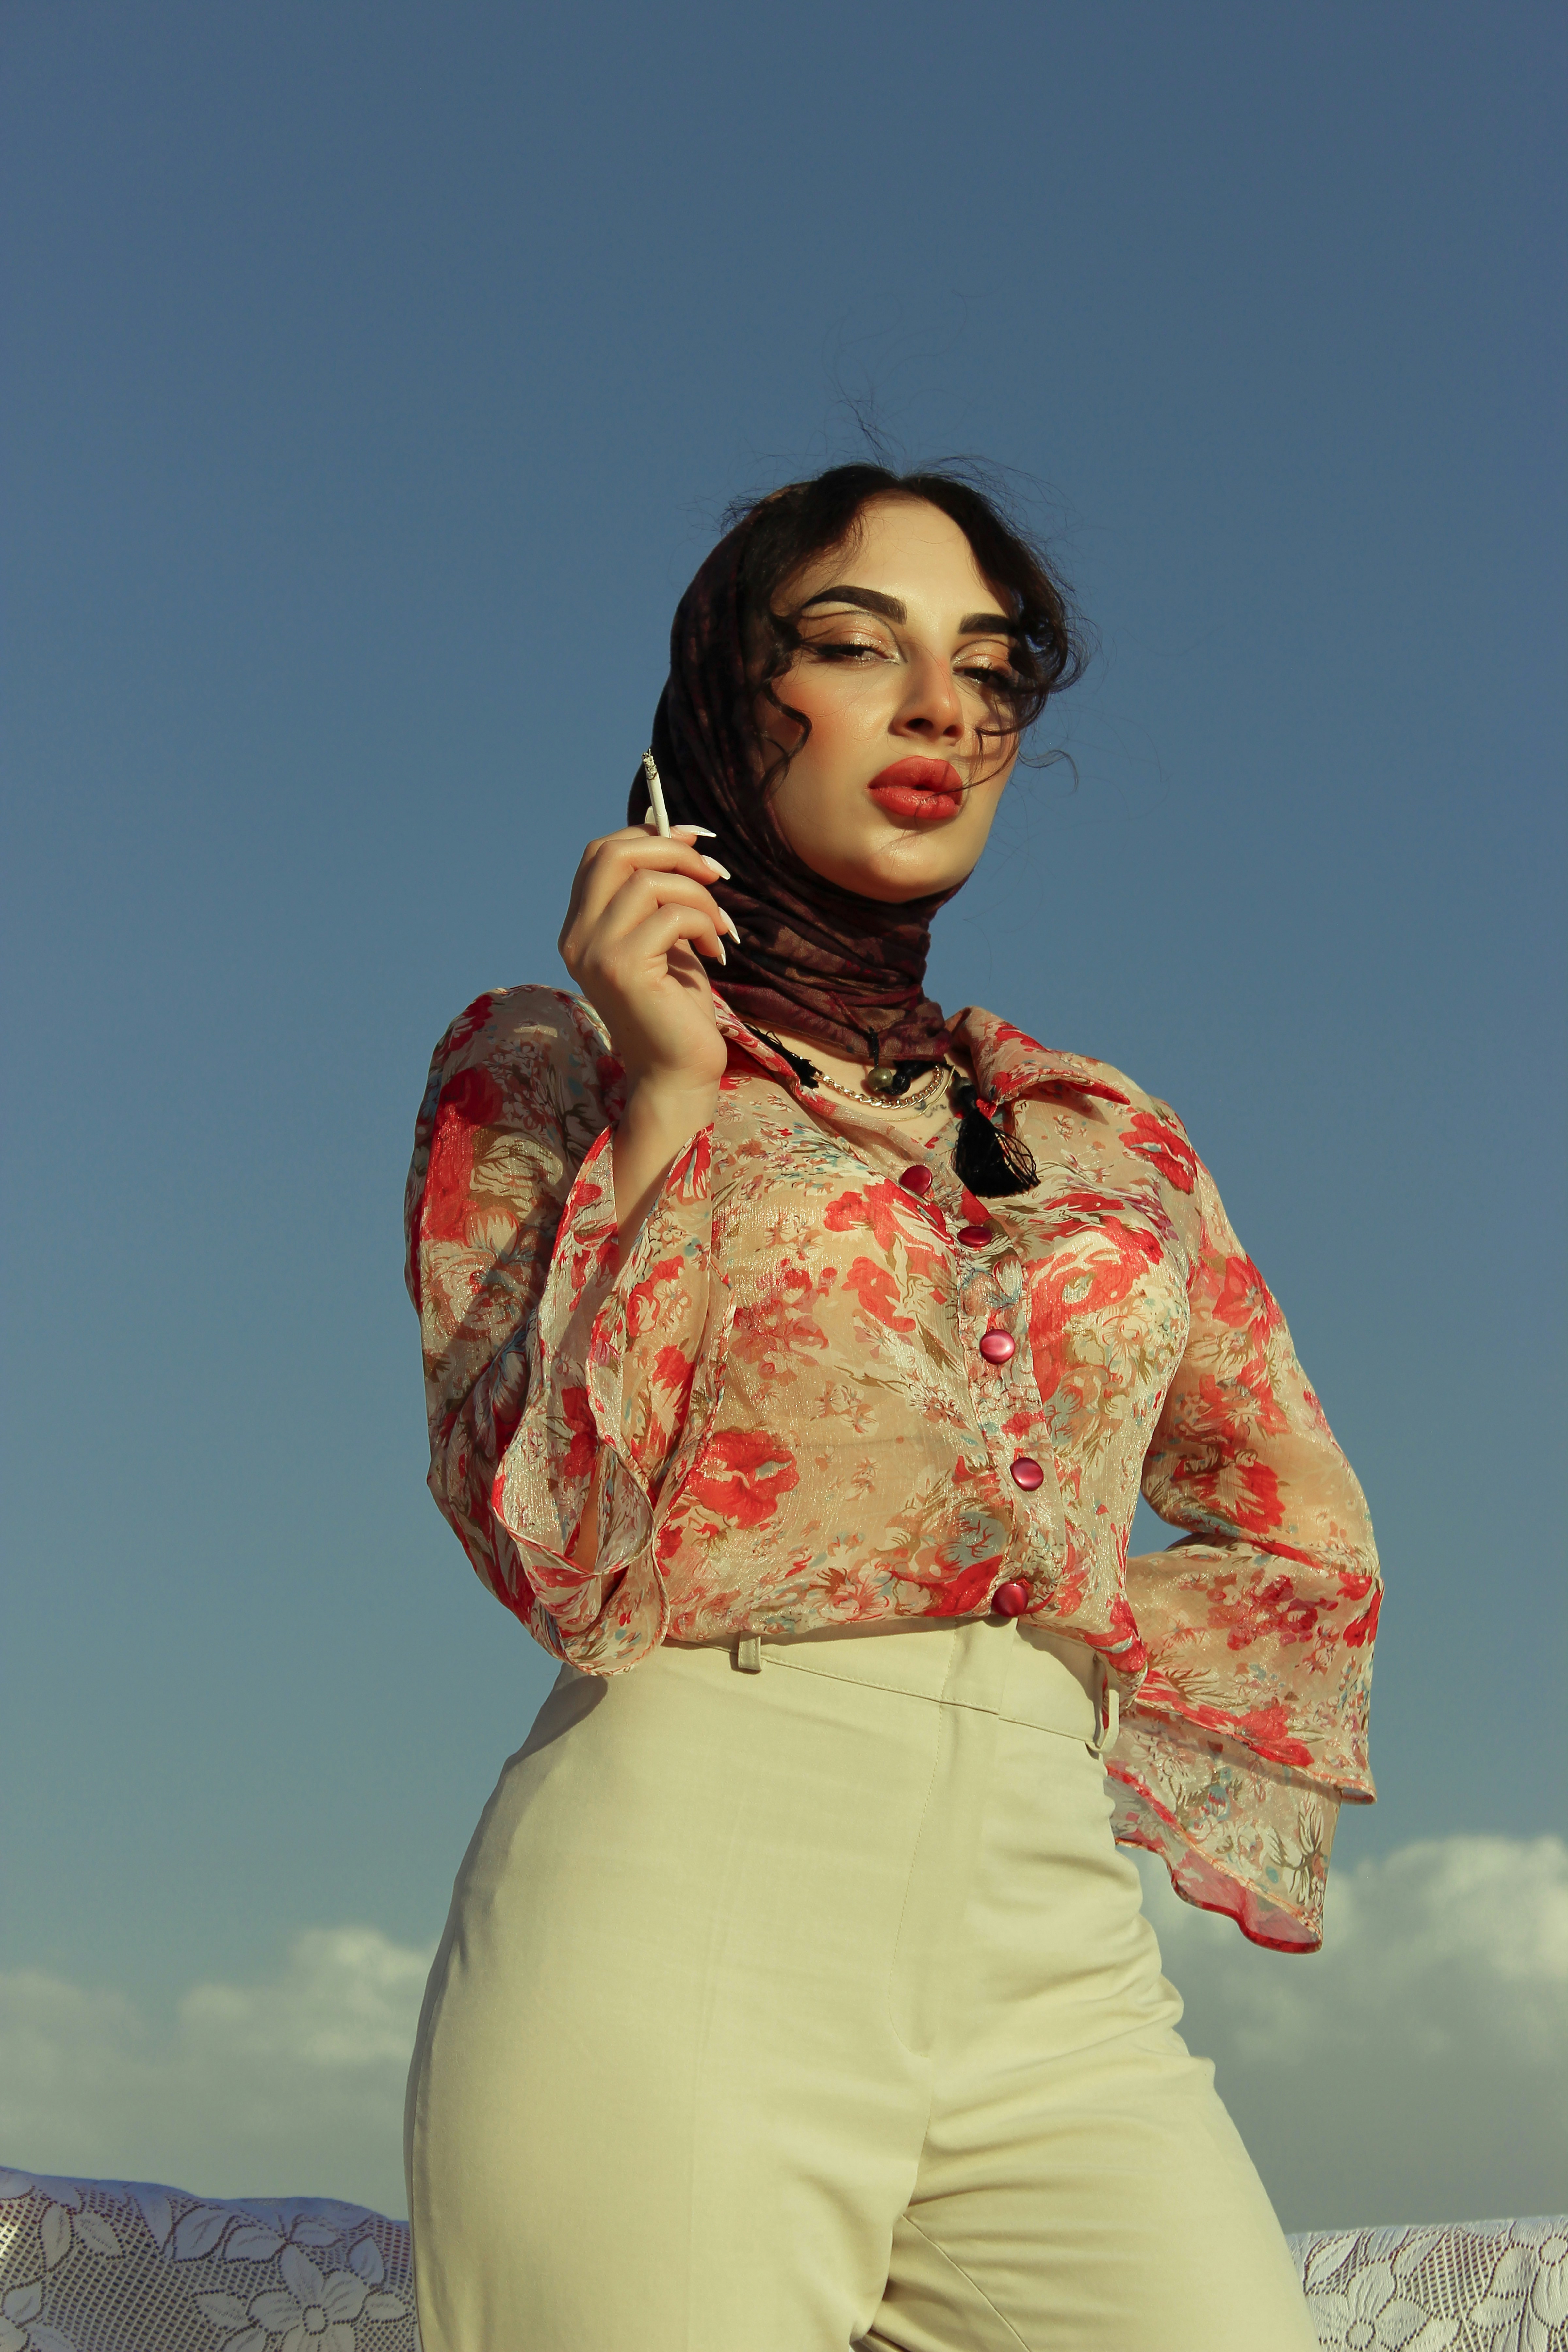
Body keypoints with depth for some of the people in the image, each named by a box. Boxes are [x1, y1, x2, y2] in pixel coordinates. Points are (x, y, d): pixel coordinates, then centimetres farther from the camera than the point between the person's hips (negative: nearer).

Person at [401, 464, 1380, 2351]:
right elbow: (548, 1554, -5)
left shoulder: (1108, 1136, 16)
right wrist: (664, 1100, -8)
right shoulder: (540, 1064, 7)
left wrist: (1039, 1666, 12)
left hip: (1057, 1971, 4)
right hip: (682, 1928, -3)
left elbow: (1308, 1544, 26)